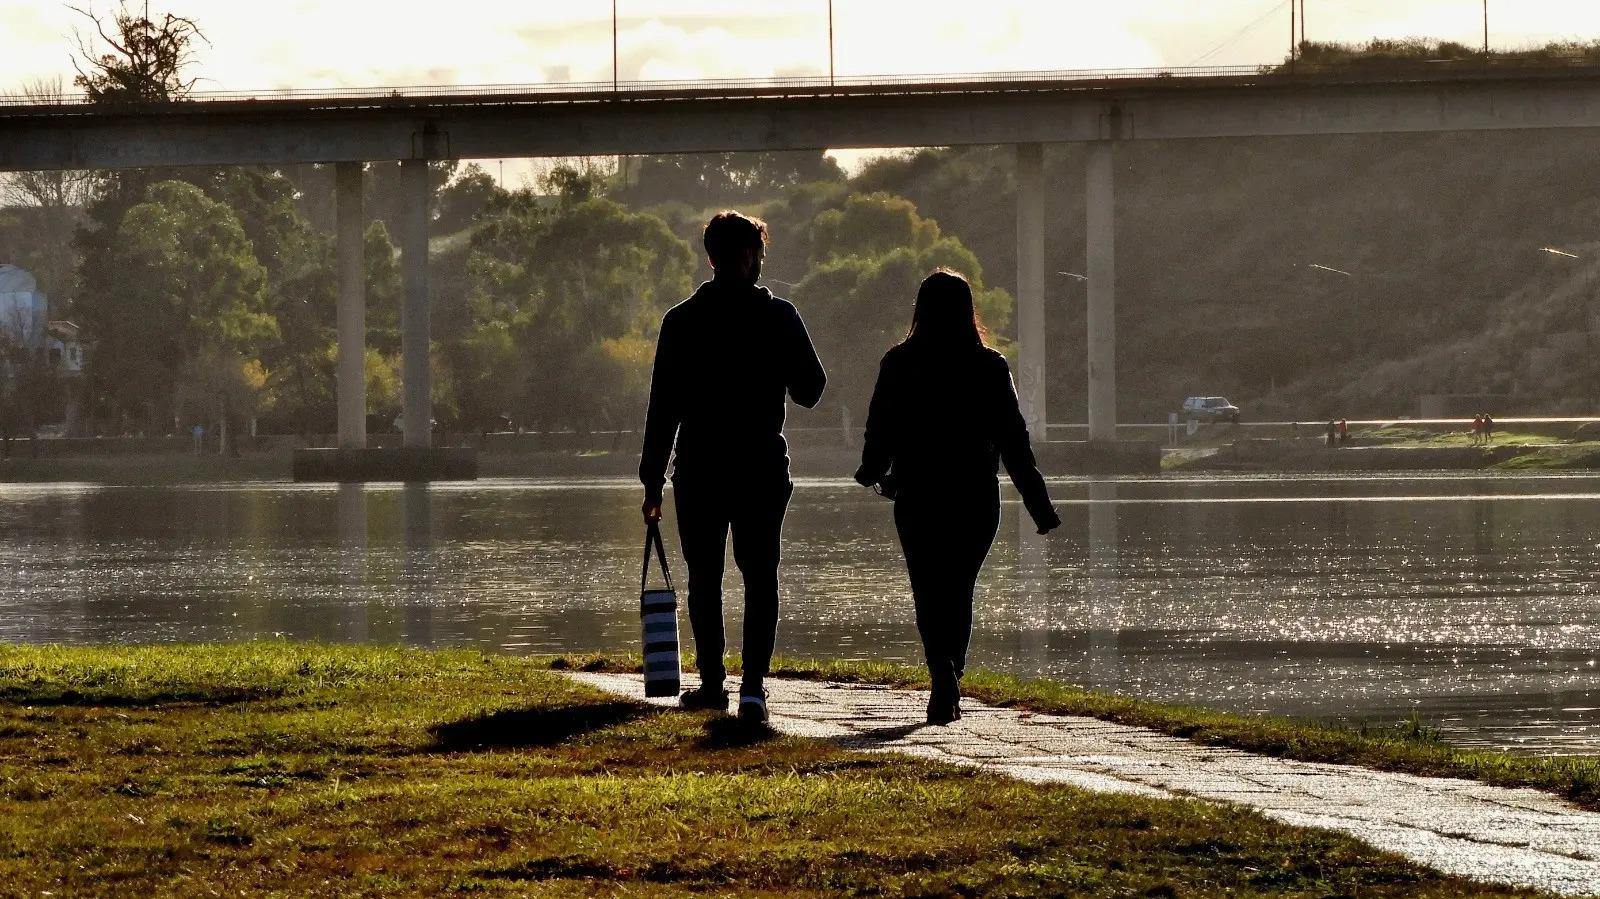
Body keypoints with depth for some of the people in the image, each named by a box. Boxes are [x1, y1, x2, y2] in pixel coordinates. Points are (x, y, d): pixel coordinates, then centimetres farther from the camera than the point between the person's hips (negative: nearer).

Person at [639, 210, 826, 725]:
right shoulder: (778, 317, -3)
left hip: (699, 469, 1)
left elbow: (663, 406, -1)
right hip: (762, 468, -1)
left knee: (704, 576, 12)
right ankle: (753, 688, -10)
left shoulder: (682, 320, -1)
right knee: (760, 575, 2)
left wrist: (653, 480, 3)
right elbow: (810, 389, 3)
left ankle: (712, 683, 15)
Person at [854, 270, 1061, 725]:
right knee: (959, 592, 16)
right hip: (977, 498, 1)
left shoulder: (899, 363, -4)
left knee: (929, 594, 2)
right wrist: (1039, 506, 1)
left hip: (918, 496, -1)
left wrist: (872, 472, 22)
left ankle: (943, 676, -20)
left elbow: (880, 430, 0)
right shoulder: (990, 367, -2)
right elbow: (1013, 440, -3)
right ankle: (948, 682, 19)